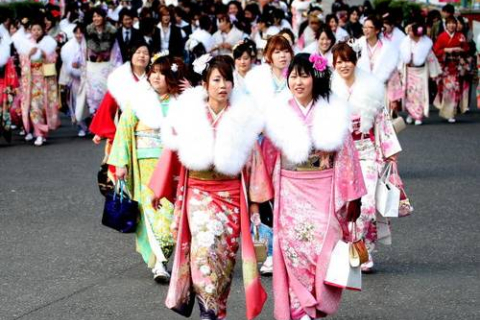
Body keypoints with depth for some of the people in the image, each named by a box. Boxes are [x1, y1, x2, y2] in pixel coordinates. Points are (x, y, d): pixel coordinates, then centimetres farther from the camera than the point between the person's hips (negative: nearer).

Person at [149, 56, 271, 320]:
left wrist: (255, 200, 0)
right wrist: (161, 191, 11)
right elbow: (172, 154, 5)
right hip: (198, 192, -1)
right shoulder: (189, 115, -4)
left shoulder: (244, 117, -3)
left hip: (231, 194, 1)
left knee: (225, 251, 5)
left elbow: (253, 159, 1)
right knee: (205, 244, -17)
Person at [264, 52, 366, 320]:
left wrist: (352, 195, 1)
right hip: (291, 191, 1)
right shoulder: (279, 112, 2)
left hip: (324, 190, -1)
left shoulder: (334, 111, 0)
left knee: (322, 244, -6)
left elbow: (346, 153, 2)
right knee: (292, 245, -6)